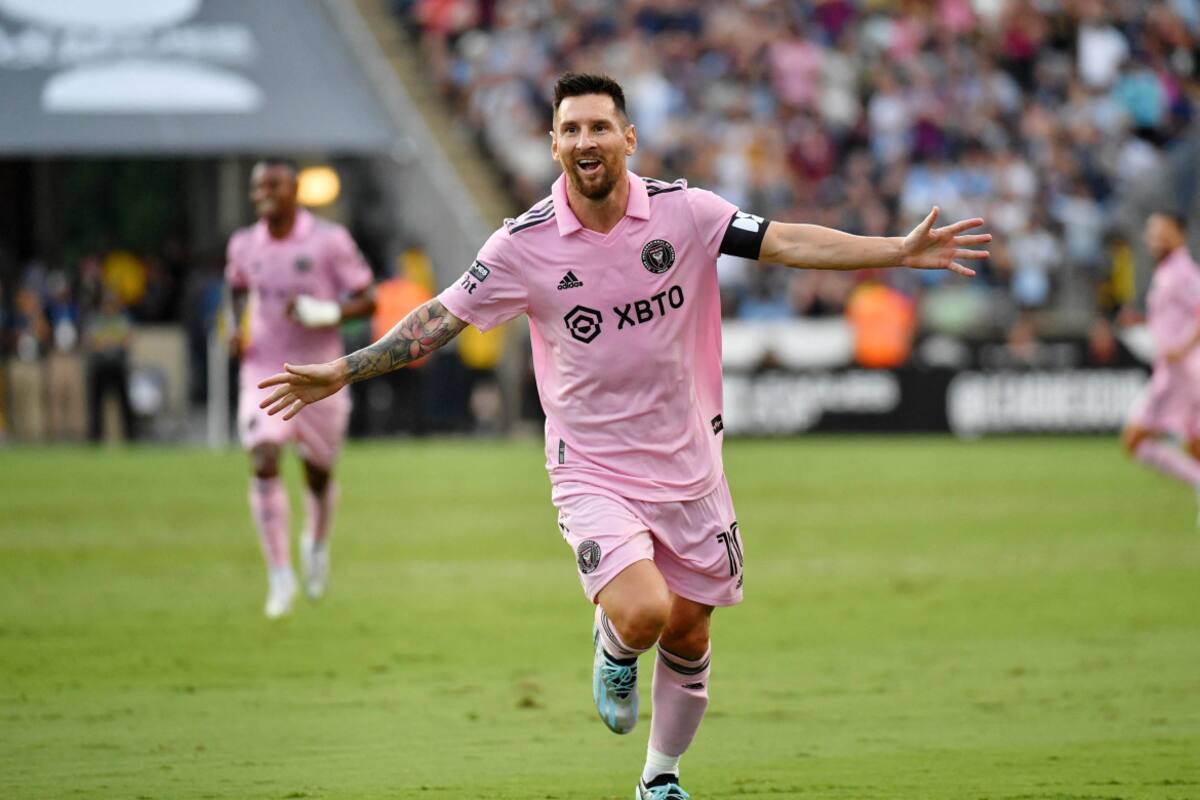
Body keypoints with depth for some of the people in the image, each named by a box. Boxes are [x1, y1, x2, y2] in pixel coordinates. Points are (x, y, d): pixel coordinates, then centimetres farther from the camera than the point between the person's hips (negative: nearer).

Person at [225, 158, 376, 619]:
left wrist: (326, 313, -24)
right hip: (263, 374, 1)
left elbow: (367, 302, -6)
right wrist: (238, 330, 5)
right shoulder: (243, 245, 2)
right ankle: (280, 576, -14)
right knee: (264, 463, -19)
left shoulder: (329, 241, -9)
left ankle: (317, 543, 46)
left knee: (318, 474, 12)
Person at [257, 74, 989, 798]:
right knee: (642, 614, -24)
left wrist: (898, 251, -17)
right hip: (592, 473, -2)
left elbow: (786, 242, -9)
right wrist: (341, 372, -6)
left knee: (687, 635, 11)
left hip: (687, 466, 2)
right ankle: (613, 650, 14)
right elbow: (442, 317, -1)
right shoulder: (524, 245, -9)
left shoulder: (682, 211, -7)